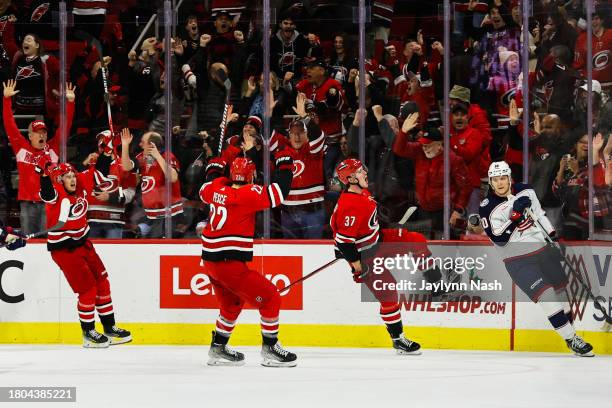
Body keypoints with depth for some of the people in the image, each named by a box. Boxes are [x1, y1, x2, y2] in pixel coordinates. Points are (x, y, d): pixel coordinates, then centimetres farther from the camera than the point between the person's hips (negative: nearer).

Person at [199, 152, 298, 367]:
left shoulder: (217, 187, 6)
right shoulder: (247, 193, -14)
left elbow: (205, 191, 29)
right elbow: (277, 194, -17)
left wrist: (214, 168, 45)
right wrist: (284, 164, -4)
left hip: (211, 260, 9)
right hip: (230, 263, -9)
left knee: (232, 303, 27)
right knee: (270, 298, 0)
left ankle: (218, 349, 33)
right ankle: (270, 349, 3)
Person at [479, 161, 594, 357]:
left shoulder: (526, 191, 1)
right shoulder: (487, 208, -13)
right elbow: (499, 239, -20)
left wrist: (553, 237, 11)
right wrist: (515, 215, -27)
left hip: (543, 249, 5)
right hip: (517, 259, -5)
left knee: (559, 287, 13)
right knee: (545, 294, -17)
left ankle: (570, 324, 33)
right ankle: (572, 340, -13)